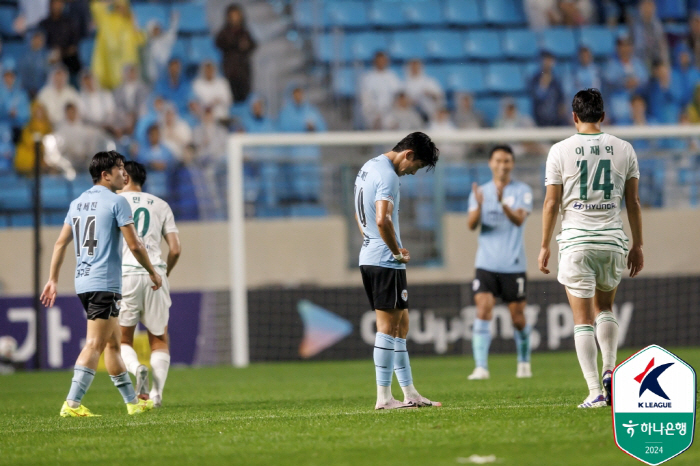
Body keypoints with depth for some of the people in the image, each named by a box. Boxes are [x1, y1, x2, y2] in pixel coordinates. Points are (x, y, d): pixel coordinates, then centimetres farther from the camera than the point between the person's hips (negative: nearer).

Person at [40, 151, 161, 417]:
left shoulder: (78, 203, 13)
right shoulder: (116, 202, -9)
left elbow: (61, 243, 14)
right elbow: (134, 245, -10)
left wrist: (53, 280, 19)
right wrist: (152, 273, 4)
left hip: (83, 282, 8)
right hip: (105, 283, -8)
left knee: (113, 343, 15)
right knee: (95, 345, -10)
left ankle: (132, 402, 22)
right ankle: (72, 404, -19)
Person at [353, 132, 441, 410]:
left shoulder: (369, 168, 16)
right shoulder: (387, 176, -16)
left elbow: (360, 215, 27)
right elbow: (383, 220, -28)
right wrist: (398, 251, -15)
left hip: (369, 258, 10)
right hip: (385, 262, -10)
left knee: (400, 324, 14)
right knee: (388, 327, -6)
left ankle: (409, 393, 16)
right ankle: (383, 397, -5)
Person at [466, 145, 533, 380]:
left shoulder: (522, 191, 0)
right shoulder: (480, 192, 8)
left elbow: (519, 220, -17)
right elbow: (471, 225, -4)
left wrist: (503, 204, -36)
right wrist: (479, 205, -25)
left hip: (514, 266, -1)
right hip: (486, 264, 1)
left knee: (518, 318, 5)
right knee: (483, 311, -14)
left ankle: (524, 363, 26)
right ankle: (481, 367, -19)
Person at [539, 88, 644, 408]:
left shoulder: (560, 151, -2)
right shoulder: (624, 149, 5)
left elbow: (551, 203, -2)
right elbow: (633, 202, 8)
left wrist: (544, 246, 6)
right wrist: (637, 245, 16)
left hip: (576, 241, -3)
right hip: (613, 240, 3)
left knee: (583, 319, 0)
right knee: (604, 307, 22)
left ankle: (595, 392, -6)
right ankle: (609, 371, 3)